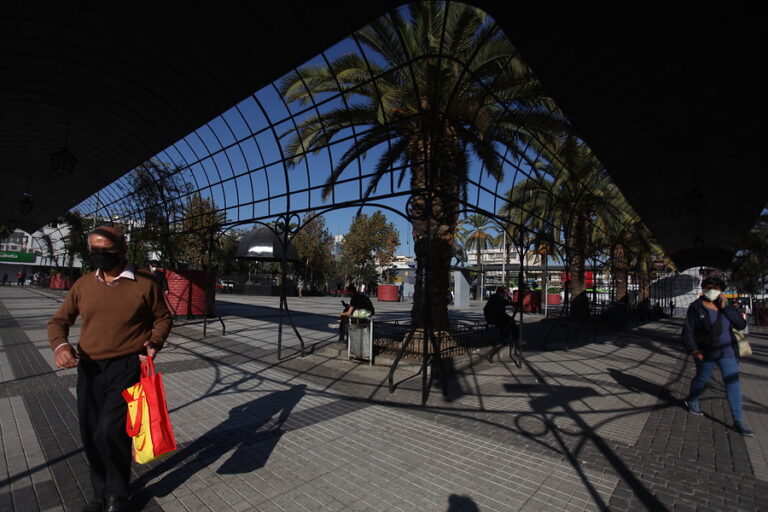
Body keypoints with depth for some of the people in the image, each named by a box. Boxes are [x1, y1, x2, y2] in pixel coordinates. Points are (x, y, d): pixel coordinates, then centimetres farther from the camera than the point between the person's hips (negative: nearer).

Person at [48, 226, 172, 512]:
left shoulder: (144, 283, -6)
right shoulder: (83, 285, 6)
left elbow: (163, 318, 3)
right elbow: (59, 321, 12)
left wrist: (154, 342, -15)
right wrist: (60, 345, -8)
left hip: (128, 367, -5)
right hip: (89, 369, 5)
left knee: (111, 430, -12)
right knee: (90, 435, 13)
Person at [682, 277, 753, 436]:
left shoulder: (725, 306, 4)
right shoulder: (696, 308, -8)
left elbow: (741, 324, -5)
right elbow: (688, 331, -8)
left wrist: (726, 308, -14)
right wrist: (693, 349, -17)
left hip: (727, 351, 3)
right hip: (706, 353, -3)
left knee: (733, 383, 0)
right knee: (702, 379, 14)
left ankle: (738, 422, 8)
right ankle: (692, 402, 40)